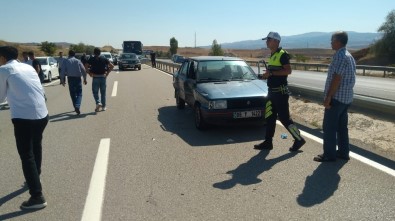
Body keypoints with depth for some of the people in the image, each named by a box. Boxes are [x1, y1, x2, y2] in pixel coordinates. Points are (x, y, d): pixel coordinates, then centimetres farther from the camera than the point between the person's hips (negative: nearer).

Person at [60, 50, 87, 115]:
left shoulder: (65, 61, 1)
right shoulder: (78, 61, 1)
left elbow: (62, 71, -3)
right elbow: (83, 70, -2)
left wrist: (62, 80, 5)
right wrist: (85, 79, 7)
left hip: (70, 79, 1)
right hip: (78, 78, -1)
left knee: (73, 94, 13)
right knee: (79, 94, 3)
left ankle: (76, 107, 18)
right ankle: (77, 106, -18)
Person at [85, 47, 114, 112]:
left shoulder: (91, 59, 0)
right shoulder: (104, 59, 4)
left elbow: (86, 66, -11)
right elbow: (112, 66, 0)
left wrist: (89, 73, 0)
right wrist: (107, 73, 4)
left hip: (95, 77, -2)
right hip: (103, 77, 2)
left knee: (95, 92, 9)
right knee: (103, 92, 11)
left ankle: (98, 103, -14)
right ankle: (104, 106, 15)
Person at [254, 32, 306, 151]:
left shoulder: (282, 54, -12)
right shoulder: (272, 55, 16)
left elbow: (288, 70, -22)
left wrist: (271, 73, -22)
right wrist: (267, 74, 8)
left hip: (280, 92, -9)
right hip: (272, 91, 9)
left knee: (284, 118, -4)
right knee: (269, 117, 10)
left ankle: (299, 139, 11)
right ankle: (268, 142, 17)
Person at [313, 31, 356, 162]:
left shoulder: (339, 56, -16)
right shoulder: (349, 56, 16)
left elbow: (336, 79, -22)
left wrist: (328, 96, -20)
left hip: (336, 97, -10)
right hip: (346, 97, 10)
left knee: (329, 127, -3)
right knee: (342, 126, 14)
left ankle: (329, 155, 3)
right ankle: (343, 152, 21)